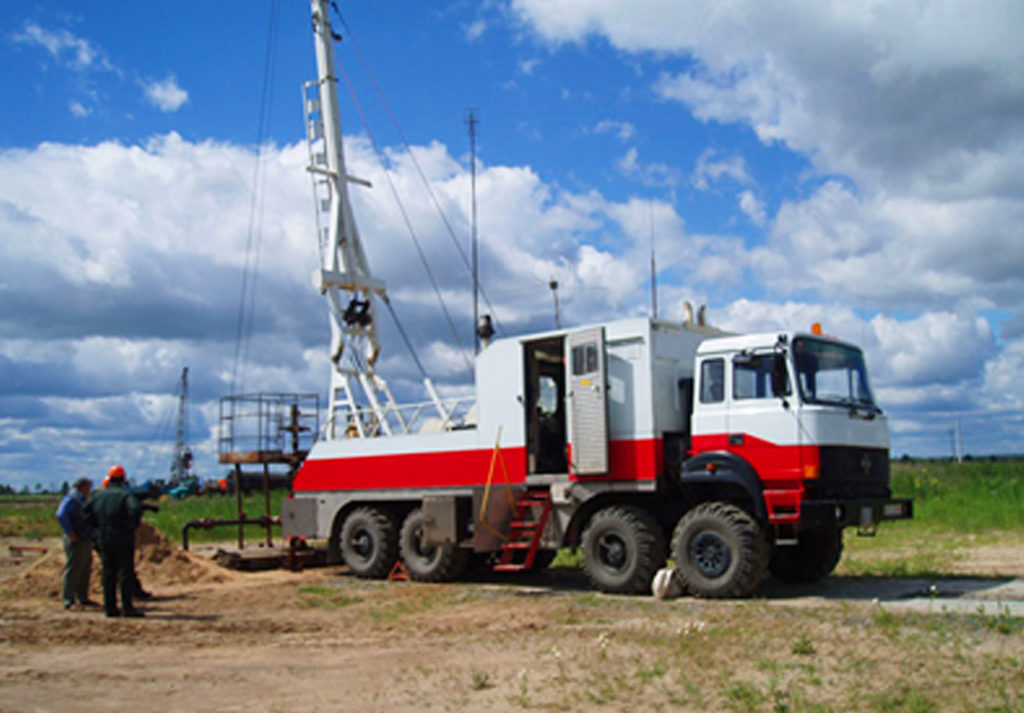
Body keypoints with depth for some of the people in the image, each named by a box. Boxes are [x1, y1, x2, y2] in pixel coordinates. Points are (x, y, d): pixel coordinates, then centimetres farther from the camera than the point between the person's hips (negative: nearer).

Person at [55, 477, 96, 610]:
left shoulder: (82, 500, 20)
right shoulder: (70, 499, -12)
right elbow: (61, 516, -26)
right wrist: (71, 533, -24)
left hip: (86, 540, 10)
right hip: (76, 541, -10)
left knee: (85, 570, 12)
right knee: (73, 570, -8)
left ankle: (83, 598, 19)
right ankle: (68, 600, -5)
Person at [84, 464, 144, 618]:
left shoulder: (99, 495, 9)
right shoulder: (125, 494, -9)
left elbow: (86, 510, 16)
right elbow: (136, 509, -25)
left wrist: (99, 525, 15)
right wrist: (131, 526, -12)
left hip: (104, 540, 5)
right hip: (123, 540, -5)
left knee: (108, 573, 11)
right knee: (125, 572, -3)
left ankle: (110, 607, 13)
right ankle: (127, 607, -6)